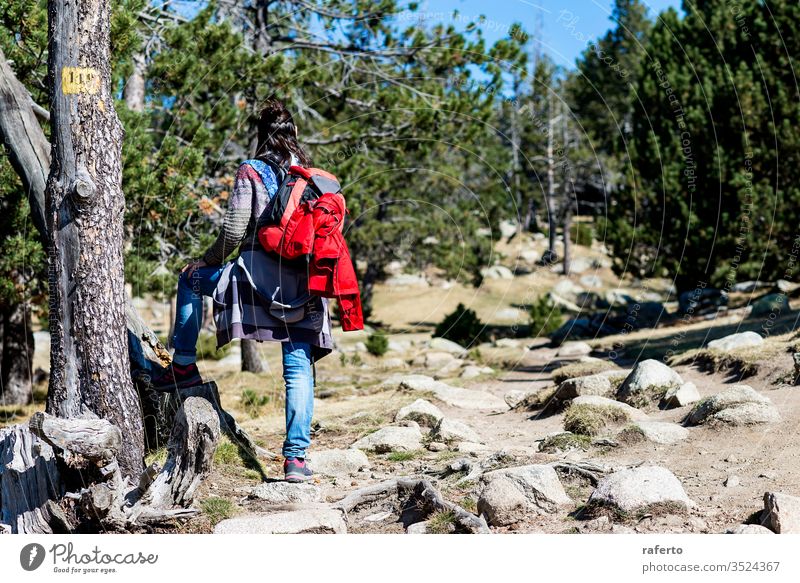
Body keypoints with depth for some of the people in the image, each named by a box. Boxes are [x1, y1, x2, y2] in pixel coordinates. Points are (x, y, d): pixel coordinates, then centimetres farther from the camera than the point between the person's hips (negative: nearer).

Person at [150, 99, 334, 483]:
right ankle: (297, 457, 0)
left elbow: (233, 231, -7)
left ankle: (184, 366, 23)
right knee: (299, 368, 6)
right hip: (304, 286, 3)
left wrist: (208, 261, 10)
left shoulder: (251, 172, -2)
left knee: (191, 278, 23)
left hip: (260, 275, -3)